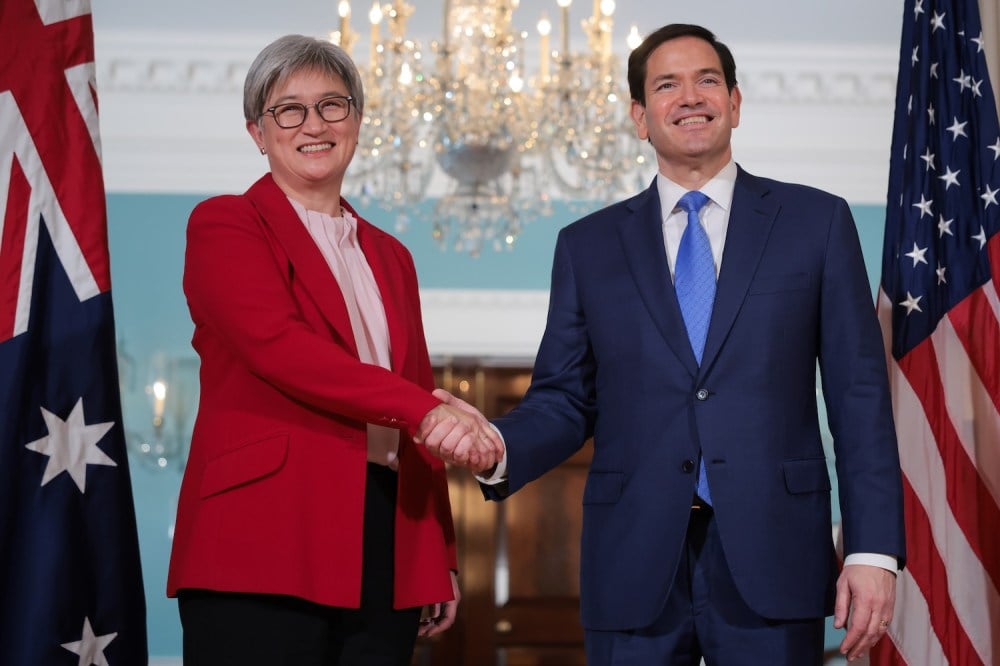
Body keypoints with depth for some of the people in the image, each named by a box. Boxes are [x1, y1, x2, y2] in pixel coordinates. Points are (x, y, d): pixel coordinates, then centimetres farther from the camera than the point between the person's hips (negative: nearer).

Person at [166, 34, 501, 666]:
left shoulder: (389, 256, 21)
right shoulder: (224, 226, 3)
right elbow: (278, 345, -15)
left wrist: (441, 560, 13)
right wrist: (422, 409, -22)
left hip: (386, 559, 5)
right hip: (265, 548, -5)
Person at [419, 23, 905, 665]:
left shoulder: (818, 222, 7)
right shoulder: (588, 246, 11)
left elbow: (859, 395, 3)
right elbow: (566, 400, 9)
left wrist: (873, 550, -4)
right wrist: (498, 447, -13)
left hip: (770, 560, -1)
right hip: (635, 565, 1)